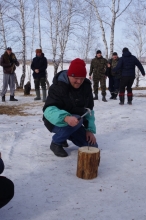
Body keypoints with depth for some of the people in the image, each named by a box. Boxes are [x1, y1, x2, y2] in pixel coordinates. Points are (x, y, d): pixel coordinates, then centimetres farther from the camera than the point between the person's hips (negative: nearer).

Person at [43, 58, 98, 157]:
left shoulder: (86, 86, -7)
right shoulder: (58, 87, -26)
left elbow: (89, 110, -1)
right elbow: (49, 110, -38)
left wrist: (90, 129, -12)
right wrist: (65, 118, -57)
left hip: (74, 121, 6)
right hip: (56, 122, -6)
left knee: (92, 146, -2)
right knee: (78, 121, -36)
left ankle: (64, 135, 19)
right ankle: (56, 143, -11)